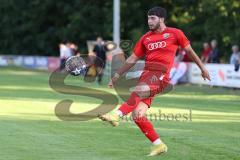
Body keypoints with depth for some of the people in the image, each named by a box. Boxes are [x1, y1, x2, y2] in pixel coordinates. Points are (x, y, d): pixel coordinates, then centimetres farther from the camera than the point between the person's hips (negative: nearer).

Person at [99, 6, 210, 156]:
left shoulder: (175, 33, 7)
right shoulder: (146, 38, 17)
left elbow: (189, 50, 17)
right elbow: (132, 59, 21)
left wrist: (202, 67, 21)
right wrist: (117, 75, 19)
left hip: (161, 75, -5)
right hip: (146, 73, 5)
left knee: (138, 91, -36)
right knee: (138, 115, -7)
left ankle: (117, 115, -48)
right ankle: (159, 145, 3)